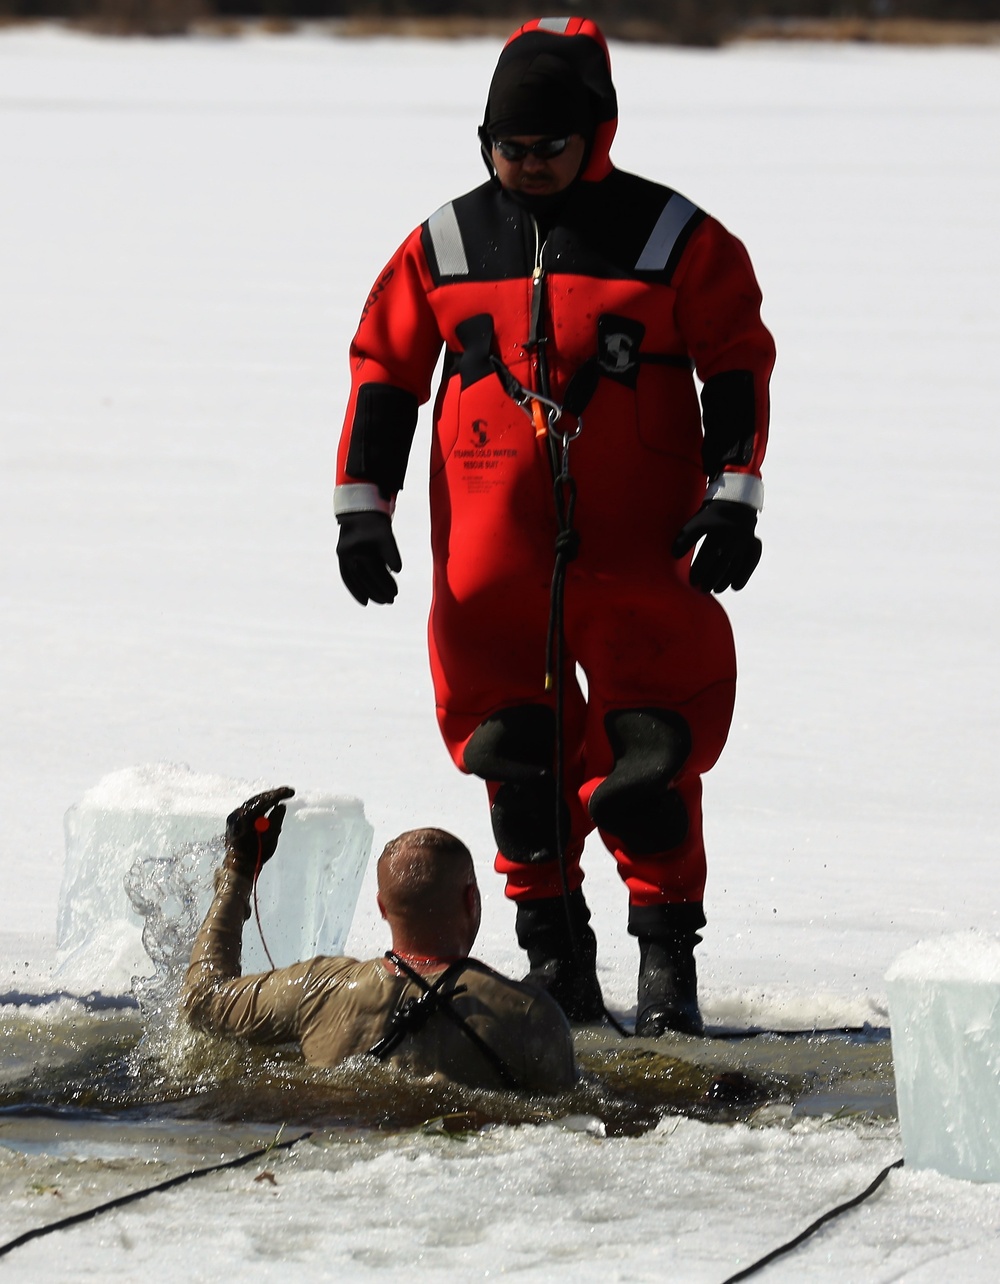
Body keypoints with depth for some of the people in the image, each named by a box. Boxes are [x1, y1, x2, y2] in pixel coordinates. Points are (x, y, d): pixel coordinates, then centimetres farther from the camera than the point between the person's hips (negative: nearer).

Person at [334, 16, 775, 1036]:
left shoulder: (674, 241, 1)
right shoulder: (446, 246, 7)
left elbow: (738, 366, 3)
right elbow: (384, 369, 12)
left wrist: (732, 500, -6)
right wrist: (361, 510, 6)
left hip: (638, 546, -2)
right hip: (492, 555, 2)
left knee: (650, 753, -7)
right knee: (517, 753, 3)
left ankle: (666, 956, 3)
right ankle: (554, 955, 13)